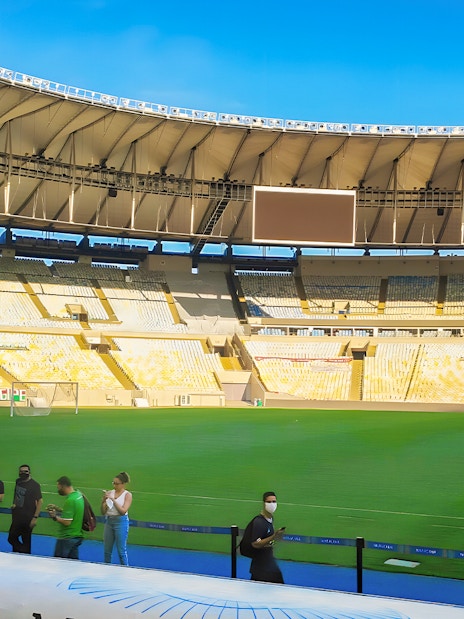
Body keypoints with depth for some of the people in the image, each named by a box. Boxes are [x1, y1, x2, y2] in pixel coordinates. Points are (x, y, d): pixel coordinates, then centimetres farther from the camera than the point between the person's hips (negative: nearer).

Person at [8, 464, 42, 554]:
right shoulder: (18, 481, 8)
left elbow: (40, 501, -17)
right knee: (11, 538, 10)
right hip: (17, 517, 8)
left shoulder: (34, 485, -14)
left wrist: (35, 517, -22)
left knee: (26, 541, -4)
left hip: (27, 519, -8)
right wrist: (14, 504, 14)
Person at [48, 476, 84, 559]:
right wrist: (57, 508, 12)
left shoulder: (70, 500, -22)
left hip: (67, 538, -9)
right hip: (77, 536, 9)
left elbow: (67, 522, -23)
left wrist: (55, 517, -10)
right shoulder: (78, 495, 6)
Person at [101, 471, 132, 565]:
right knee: (107, 551, 10)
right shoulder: (110, 493, 6)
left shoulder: (127, 495, -5)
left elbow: (123, 511, -16)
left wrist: (113, 499, -19)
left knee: (121, 551, -1)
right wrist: (104, 500, -10)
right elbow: (103, 512, 7)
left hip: (121, 522, -5)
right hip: (109, 521, 5)